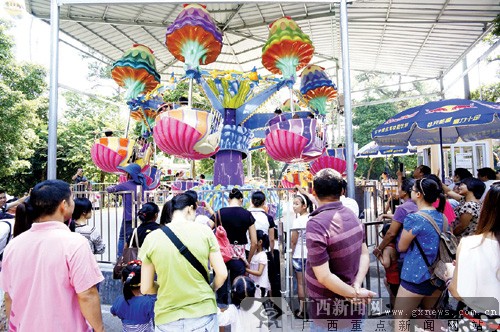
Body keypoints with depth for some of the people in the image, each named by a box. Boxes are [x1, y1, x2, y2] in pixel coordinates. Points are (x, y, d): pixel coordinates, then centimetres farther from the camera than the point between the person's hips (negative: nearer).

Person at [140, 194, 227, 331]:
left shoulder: (151, 238, -6)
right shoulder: (204, 231, -8)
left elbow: (146, 289, -3)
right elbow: (222, 274, -6)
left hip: (167, 319, 1)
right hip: (203, 314, 0)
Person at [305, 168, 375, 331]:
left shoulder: (317, 224, -24)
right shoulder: (351, 215, 0)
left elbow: (324, 276, -25)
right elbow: (364, 254, 3)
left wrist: (354, 293, -12)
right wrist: (356, 286, -9)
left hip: (329, 311, -7)